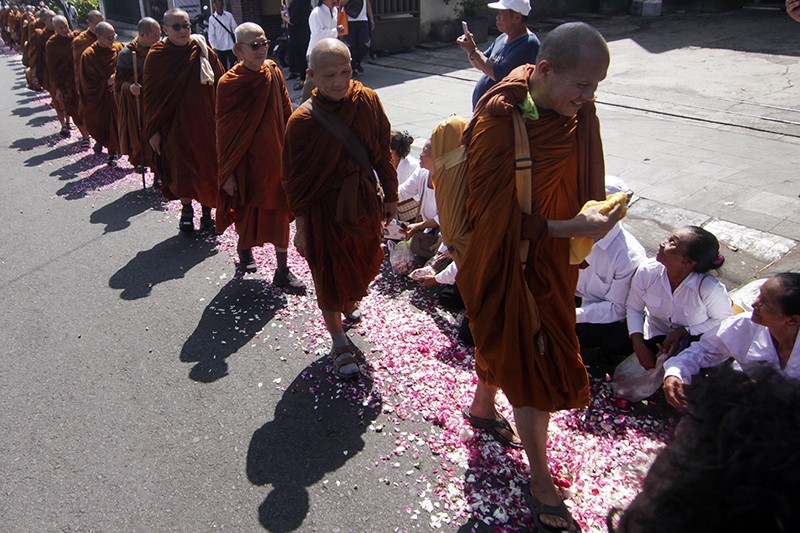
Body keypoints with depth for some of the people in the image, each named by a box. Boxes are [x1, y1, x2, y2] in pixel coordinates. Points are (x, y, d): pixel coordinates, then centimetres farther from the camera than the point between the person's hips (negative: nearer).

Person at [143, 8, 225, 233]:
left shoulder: (204, 52, -2)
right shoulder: (156, 56, -4)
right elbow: (150, 95, -2)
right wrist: (153, 130, -4)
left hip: (205, 122, 1)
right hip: (175, 124, -1)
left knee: (207, 167, 7)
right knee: (182, 171, 4)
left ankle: (207, 210, 25)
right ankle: (186, 208, 28)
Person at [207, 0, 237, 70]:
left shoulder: (229, 15, 2)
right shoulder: (212, 18, 0)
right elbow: (211, 35, 0)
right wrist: (214, 47, -9)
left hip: (231, 46, 0)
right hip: (220, 48, 0)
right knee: (223, 68, 7)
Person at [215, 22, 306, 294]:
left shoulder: (273, 73, -3)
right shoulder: (229, 83, -13)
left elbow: (286, 114, 5)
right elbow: (223, 130, -10)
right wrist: (227, 172, -9)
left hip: (275, 157, 3)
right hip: (246, 162, -3)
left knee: (279, 213, 8)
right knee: (246, 211, 13)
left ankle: (282, 271, 19)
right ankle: (244, 251, 43)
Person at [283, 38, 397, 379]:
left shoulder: (367, 101, -8)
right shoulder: (303, 121, -18)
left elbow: (382, 152, 3)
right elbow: (295, 179, -11)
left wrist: (390, 196, 8)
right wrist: (301, 226, -8)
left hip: (363, 202, 4)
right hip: (325, 208, -4)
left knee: (362, 264, 21)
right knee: (330, 275, 9)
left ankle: (348, 304, 54)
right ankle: (340, 344, 27)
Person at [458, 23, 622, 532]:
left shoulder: (576, 111, -4)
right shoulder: (499, 121, -26)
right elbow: (492, 213, -24)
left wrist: (591, 214, -3)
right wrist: (566, 227, -28)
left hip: (552, 258, 7)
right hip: (509, 262, -7)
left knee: (507, 340, 26)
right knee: (536, 365, 3)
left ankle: (482, 406, 54)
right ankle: (541, 483, 22)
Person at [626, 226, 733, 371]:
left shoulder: (710, 288, -30)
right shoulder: (647, 272, -21)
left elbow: (724, 321, -12)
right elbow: (633, 308, -8)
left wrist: (684, 332, -22)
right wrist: (639, 346, -18)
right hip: (656, 338, 3)